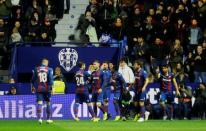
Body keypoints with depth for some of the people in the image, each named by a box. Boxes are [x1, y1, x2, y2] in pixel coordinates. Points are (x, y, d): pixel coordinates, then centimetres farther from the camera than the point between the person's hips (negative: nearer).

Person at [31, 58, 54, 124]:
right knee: (48, 103, 11)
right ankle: (48, 119, 17)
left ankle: (39, 118, -21)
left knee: (39, 103, -4)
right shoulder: (49, 69, 0)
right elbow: (51, 79, -9)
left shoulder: (36, 69, 6)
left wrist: (32, 87, 26)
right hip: (46, 89, -1)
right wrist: (51, 88, -8)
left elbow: (33, 79, 12)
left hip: (39, 89, 1)